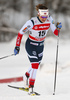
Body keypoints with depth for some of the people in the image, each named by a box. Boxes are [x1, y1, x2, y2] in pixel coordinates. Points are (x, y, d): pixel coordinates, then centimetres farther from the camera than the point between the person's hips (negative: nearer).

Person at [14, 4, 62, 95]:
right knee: (35, 65, -16)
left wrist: (58, 28, -29)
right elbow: (20, 33, -17)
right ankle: (31, 87, -5)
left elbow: (56, 33, -8)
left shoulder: (49, 20, -14)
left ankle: (27, 75, 49)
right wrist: (17, 47, -16)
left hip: (40, 45, 5)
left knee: (36, 65, 18)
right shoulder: (32, 22, -27)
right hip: (31, 45, -5)